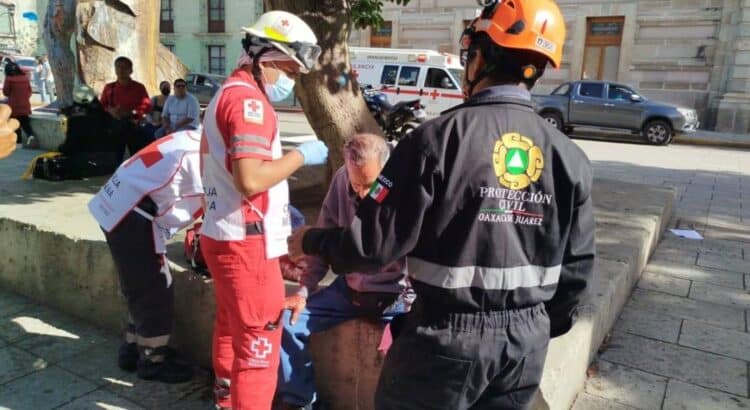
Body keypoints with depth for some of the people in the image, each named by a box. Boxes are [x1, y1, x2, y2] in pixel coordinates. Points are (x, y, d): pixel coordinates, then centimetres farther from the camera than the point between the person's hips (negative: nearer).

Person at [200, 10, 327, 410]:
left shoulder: (226, 93, 17)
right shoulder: (248, 98, -16)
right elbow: (250, 179, -27)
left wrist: (278, 210, 19)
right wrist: (301, 155, -14)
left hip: (223, 235, 11)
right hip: (246, 242, -11)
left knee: (232, 327, 25)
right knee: (258, 347, -2)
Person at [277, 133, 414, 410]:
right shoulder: (341, 180, -7)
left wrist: (409, 305, -26)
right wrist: (305, 289, -1)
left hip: (396, 296, -4)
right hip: (348, 289, 5)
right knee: (287, 322, -4)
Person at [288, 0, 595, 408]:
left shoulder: (439, 137, -18)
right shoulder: (569, 157, -3)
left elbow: (376, 240, -16)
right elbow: (576, 266, 4)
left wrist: (312, 241, 3)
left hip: (447, 336, -4)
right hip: (526, 343, 5)